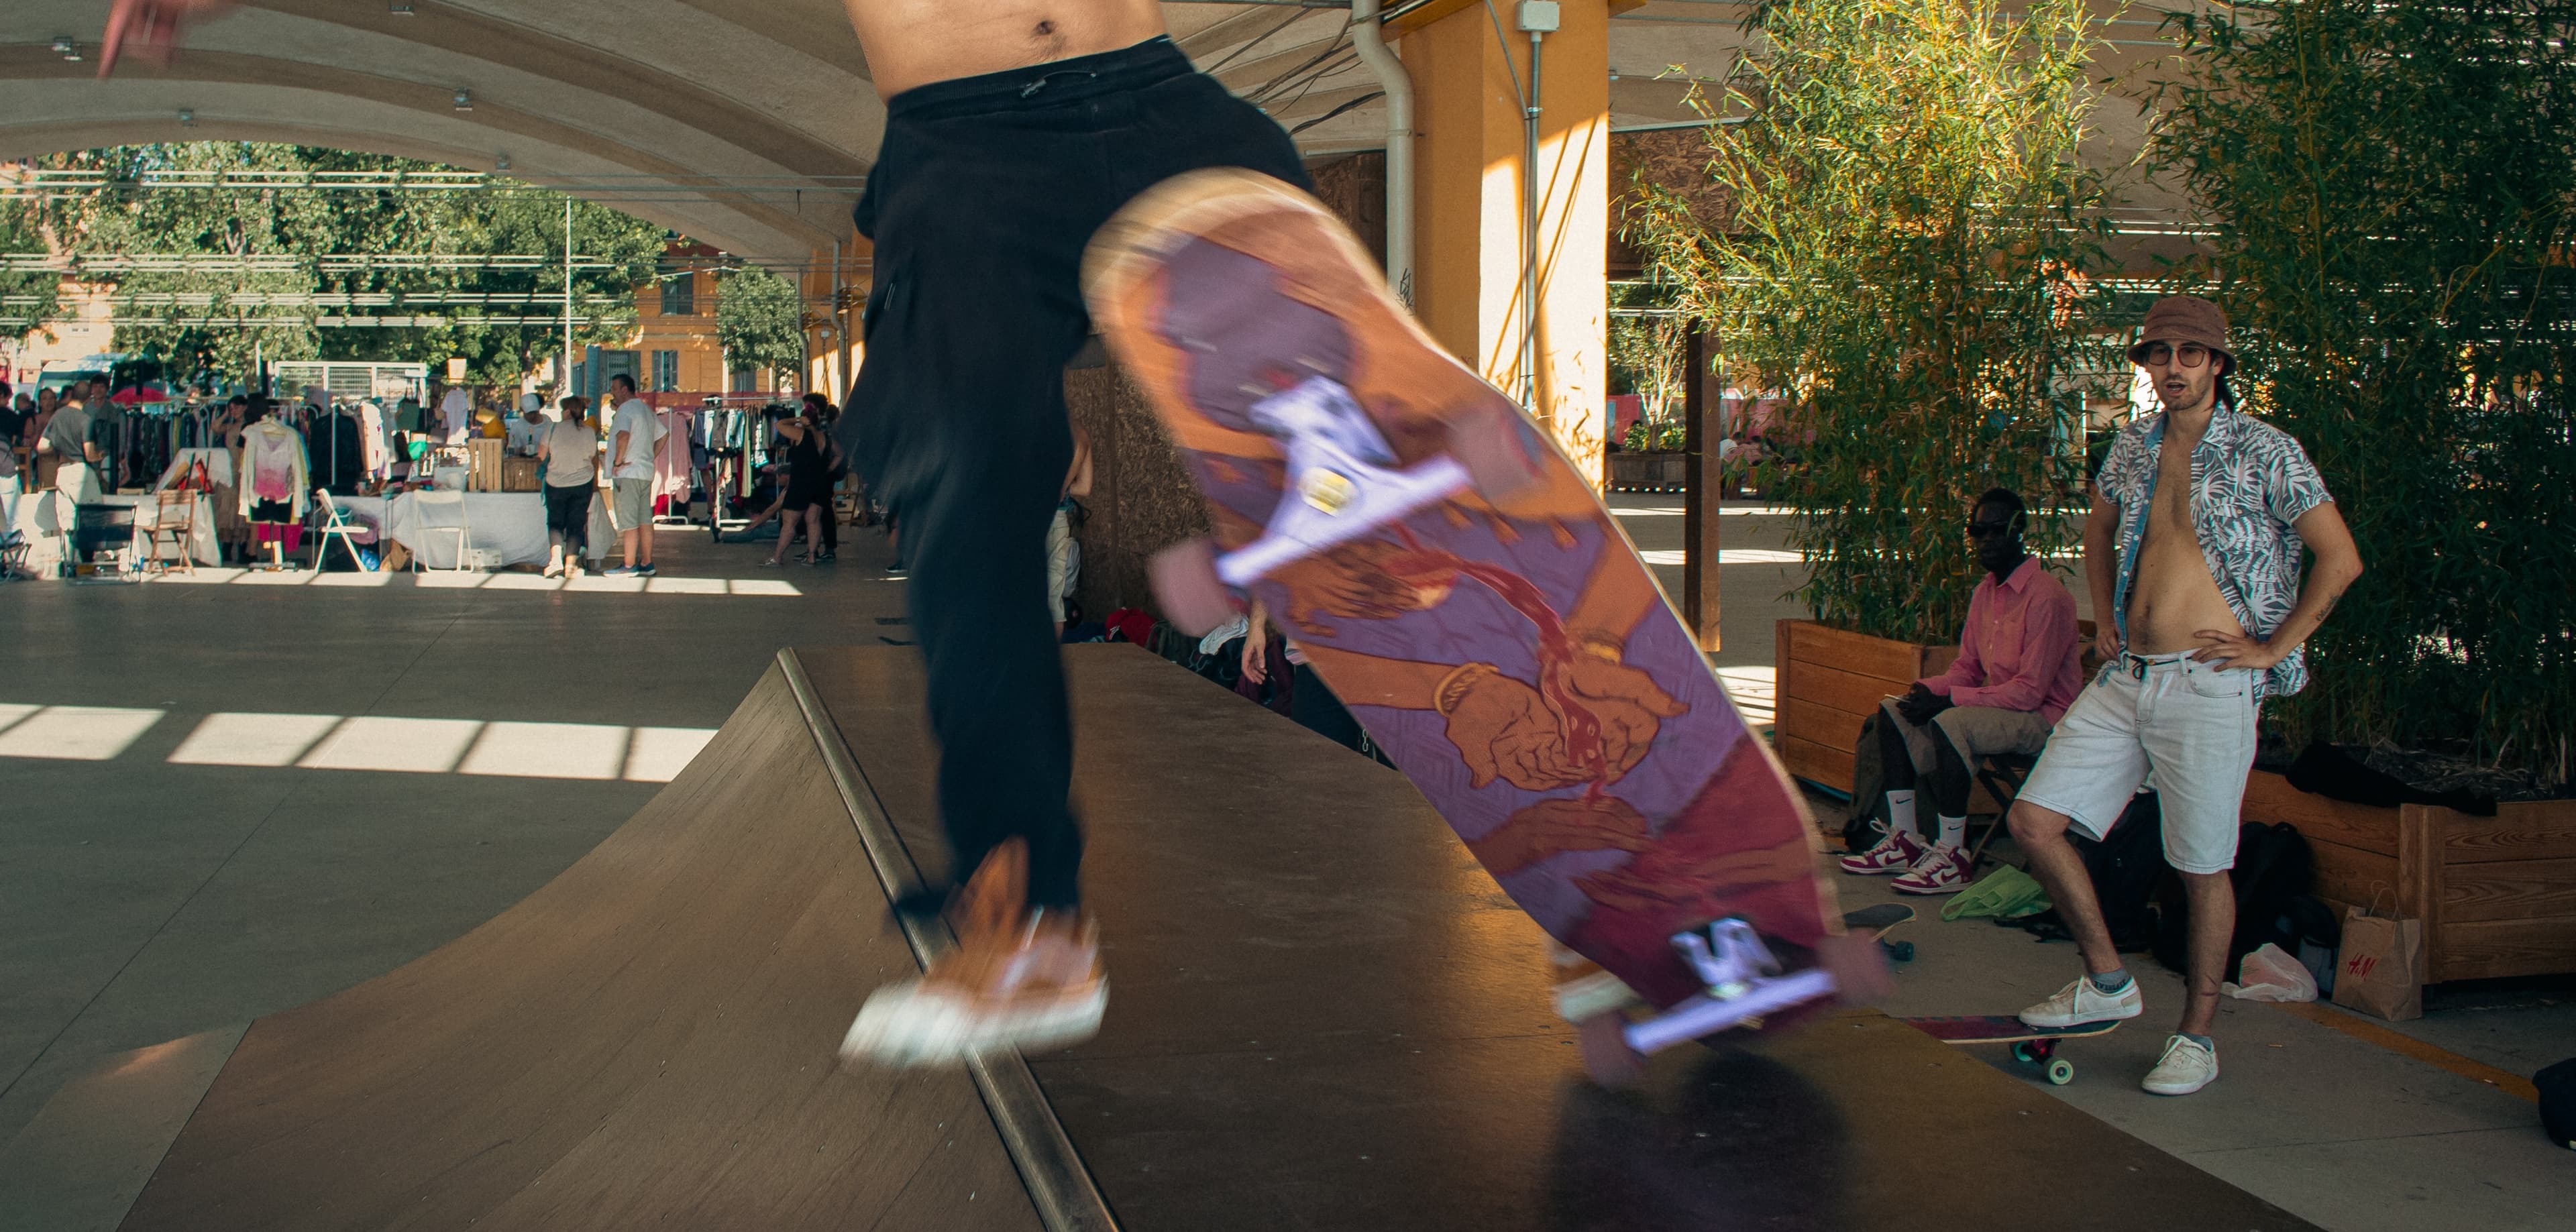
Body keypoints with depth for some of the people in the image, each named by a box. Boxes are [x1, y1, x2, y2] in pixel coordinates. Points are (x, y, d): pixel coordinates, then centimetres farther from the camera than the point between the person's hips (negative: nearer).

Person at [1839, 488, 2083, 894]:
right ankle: (1904, 839, 0)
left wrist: (1948, 699, -23)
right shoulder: (1986, 590, 11)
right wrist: (1928, 690, -8)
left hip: (2043, 716, -10)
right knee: (1892, 711, 1)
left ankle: (1951, 859, -27)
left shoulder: (2046, 596, -19)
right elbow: (1966, 668, 15)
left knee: (1949, 722, -33)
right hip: (1995, 705, 10)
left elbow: (2031, 690, -23)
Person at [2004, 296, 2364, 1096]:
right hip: (2126, 676, 6)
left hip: (2209, 685, -6)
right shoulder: (2133, 448, 12)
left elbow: (2341, 559, -6)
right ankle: (2107, 982, 16)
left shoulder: (2263, 451, -5)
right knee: (2034, 820, -1)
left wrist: (2271, 648, -8)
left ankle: (2197, 1037, 17)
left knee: (2203, 869, 0)